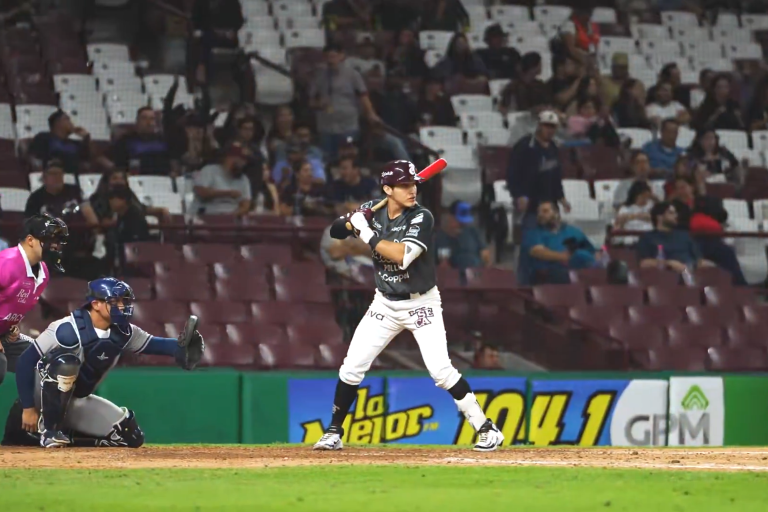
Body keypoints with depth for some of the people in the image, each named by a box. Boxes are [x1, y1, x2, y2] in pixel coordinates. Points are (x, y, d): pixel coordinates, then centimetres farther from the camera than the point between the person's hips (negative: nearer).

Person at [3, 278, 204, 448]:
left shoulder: (123, 332, -7)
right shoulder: (68, 329, -26)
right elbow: (26, 361, -24)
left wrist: (181, 347, -25)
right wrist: (28, 408, -23)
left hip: (77, 402, 7)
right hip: (43, 397, -7)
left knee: (131, 436, -2)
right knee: (65, 362, -37)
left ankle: (65, 436, 5)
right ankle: (48, 430, -24)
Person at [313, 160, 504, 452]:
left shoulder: (421, 218, -19)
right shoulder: (373, 211, -3)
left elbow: (403, 255, -32)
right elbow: (335, 231, 3)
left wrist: (366, 233, -27)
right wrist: (354, 220, -19)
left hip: (421, 304, -5)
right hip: (385, 304, 5)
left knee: (440, 370, -15)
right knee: (352, 367, 2)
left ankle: (487, 429, -8)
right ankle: (333, 433, 16)